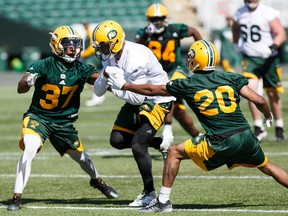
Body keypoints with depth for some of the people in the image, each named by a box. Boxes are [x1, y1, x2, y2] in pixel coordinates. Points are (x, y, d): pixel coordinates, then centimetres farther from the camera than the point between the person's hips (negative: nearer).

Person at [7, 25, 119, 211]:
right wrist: (28, 82, -45)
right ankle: (17, 197, -19)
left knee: (79, 155, 16)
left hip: (64, 122, 4)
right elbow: (20, 88, -23)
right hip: (38, 117, -4)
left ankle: (97, 180, 50)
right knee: (30, 149, -27)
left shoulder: (81, 69, -7)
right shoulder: (44, 65, -17)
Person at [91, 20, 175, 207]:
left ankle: (150, 193, 2)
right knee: (117, 140, 2)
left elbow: (137, 97, -30)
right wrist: (105, 75, -21)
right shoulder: (110, 57, -5)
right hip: (137, 100, 9)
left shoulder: (136, 59, -32)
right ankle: (160, 143, 18)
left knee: (138, 146, -15)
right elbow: (98, 92, -1)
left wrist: (113, 89, -16)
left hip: (157, 100, -9)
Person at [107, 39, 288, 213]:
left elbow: (151, 90, 14)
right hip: (246, 135, 4)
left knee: (174, 153, 11)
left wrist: (123, 85, 28)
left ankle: (163, 200, 11)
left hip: (221, 144, -4)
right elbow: (259, 101, 4)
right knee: (266, 167, 25)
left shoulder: (188, 85, 3)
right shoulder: (231, 78, 9)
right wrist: (269, 116, 27)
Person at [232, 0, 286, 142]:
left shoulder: (269, 13, -14)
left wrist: (273, 47, -32)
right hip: (250, 58, 2)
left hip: (268, 59, -2)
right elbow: (235, 28, 25)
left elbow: (281, 34, -17)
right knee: (250, 88, -18)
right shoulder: (240, 13, 2)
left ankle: (279, 127, 27)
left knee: (272, 94, 9)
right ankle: (259, 127, -12)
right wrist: (237, 43, 23)